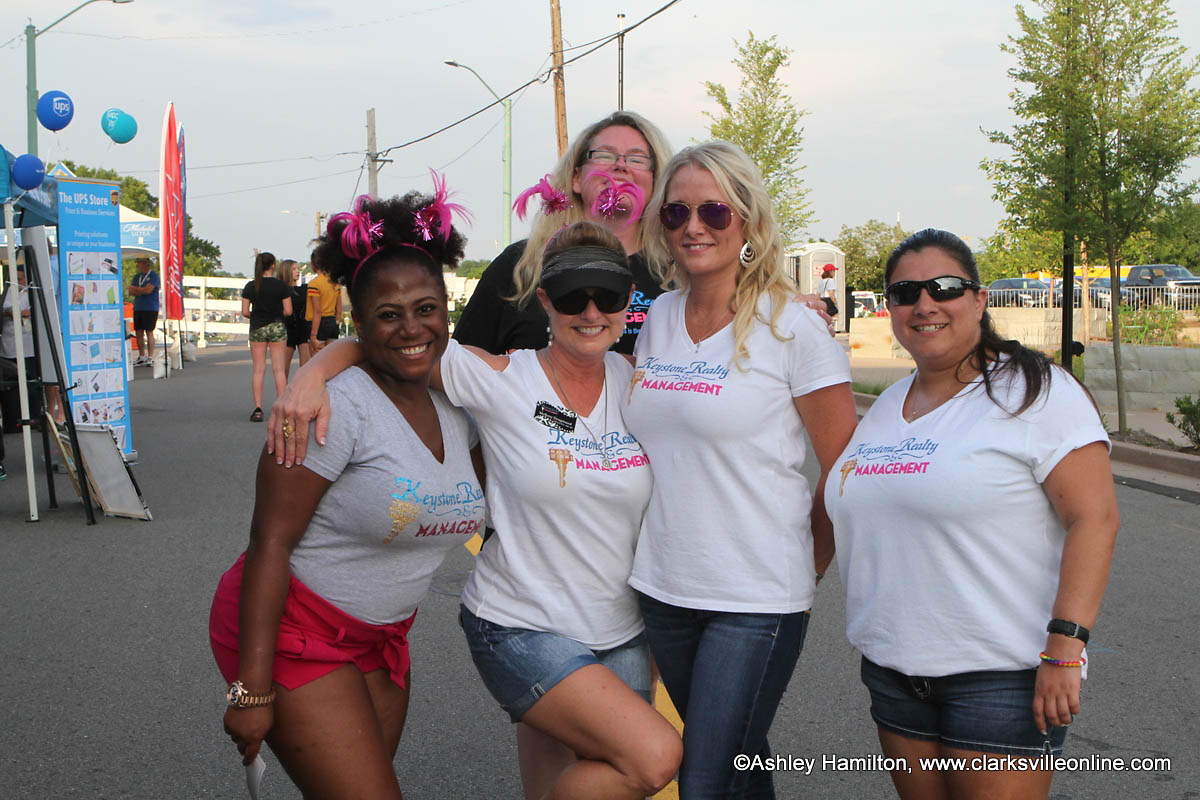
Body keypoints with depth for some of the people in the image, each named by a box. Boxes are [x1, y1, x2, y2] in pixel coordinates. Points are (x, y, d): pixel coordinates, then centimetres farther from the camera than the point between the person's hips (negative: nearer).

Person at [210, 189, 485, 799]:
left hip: (381, 638, 7)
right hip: (292, 629, -7)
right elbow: (270, 543, -20)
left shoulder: (454, 407, 3)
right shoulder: (338, 402, -19)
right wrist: (252, 690, -22)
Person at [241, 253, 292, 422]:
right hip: (277, 327, -1)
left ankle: (257, 409, -1)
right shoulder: (281, 285, -5)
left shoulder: (250, 286, 0)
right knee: (279, 369, 2)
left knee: (258, 369, 4)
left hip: (257, 328, 1)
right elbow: (288, 311, -7)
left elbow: (245, 312, -2)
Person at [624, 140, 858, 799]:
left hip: (757, 597, -5)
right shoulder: (653, 320, 6)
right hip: (663, 587, 6)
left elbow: (844, 469, -6)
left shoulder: (792, 327, -11)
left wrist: (805, 570, 2)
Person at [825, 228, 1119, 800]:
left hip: (1002, 674, -6)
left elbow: (1095, 519, -14)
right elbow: (849, 505, 25)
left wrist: (1065, 647, -21)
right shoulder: (888, 405, 13)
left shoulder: (1035, 390, -8)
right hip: (893, 668, 6)